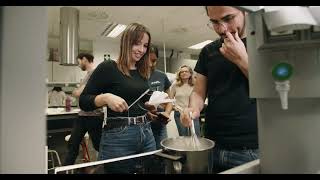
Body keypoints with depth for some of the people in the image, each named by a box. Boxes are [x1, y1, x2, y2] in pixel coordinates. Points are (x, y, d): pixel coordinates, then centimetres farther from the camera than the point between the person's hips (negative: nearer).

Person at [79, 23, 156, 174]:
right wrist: (106, 97, -24)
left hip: (146, 133, 7)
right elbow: (83, 101, -8)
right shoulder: (108, 67, -8)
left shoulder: (143, 72, 9)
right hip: (118, 137, -6)